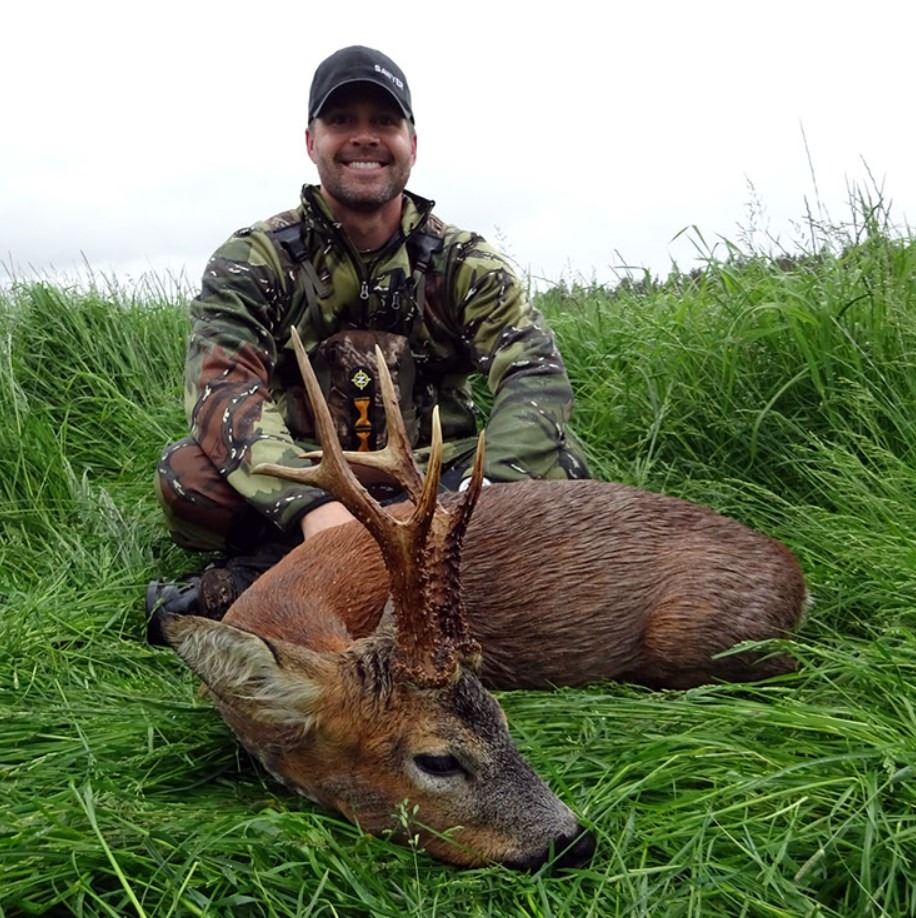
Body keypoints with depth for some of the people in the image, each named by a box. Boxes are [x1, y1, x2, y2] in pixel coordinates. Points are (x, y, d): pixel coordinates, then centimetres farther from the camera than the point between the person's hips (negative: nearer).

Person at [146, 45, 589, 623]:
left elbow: (538, 373, -15)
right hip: (300, 485, -2)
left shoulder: (464, 263, 0)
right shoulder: (254, 260, -4)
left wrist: (493, 488, -37)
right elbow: (221, 386, -21)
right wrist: (311, 504, -41)